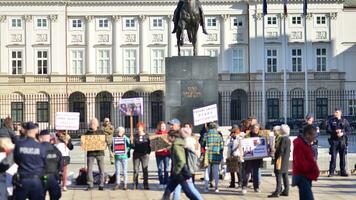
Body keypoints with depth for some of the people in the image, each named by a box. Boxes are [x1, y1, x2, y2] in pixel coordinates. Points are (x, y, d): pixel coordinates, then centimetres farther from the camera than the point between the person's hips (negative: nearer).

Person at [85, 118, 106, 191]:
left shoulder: (101, 132, 8)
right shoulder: (87, 133, 9)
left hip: (99, 152, 0)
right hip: (90, 153, 1)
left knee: (101, 169, -1)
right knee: (89, 169, -3)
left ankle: (101, 185, 4)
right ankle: (90, 185, 4)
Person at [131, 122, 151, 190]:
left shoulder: (146, 136, 4)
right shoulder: (135, 136, 5)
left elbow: (149, 146, 7)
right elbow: (133, 146, 2)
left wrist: (148, 152, -4)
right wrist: (132, 143, -15)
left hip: (145, 154, -1)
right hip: (136, 154, 1)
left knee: (145, 170, 1)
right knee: (136, 170, 2)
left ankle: (146, 185, 6)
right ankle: (135, 185, 7)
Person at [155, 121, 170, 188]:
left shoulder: (167, 134, 7)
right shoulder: (156, 134, 8)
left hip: (166, 153, -1)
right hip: (159, 153, 1)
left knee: (166, 168, -2)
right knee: (160, 169, 1)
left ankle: (165, 183, 4)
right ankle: (161, 183, 6)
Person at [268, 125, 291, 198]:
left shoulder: (282, 138, -16)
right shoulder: (288, 139, 12)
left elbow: (281, 150, -20)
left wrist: (278, 158, -18)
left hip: (281, 159, -10)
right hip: (286, 160, 10)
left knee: (278, 175, -10)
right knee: (285, 176, 13)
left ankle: (277, 192, -12)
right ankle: (286, 191, 17)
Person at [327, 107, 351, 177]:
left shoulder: (344, 121, 7)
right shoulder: (331, 121, 6)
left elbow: (349, 131, 3)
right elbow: (328, 130, -2)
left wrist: (343, 133, -14)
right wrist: (335, 131, -16)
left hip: (343, 141, 1)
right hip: (334, 141, -1)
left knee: (343, 157, 4)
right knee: (333, 157, -3)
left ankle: (343, 171, 12)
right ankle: (331, 172, 1)